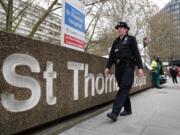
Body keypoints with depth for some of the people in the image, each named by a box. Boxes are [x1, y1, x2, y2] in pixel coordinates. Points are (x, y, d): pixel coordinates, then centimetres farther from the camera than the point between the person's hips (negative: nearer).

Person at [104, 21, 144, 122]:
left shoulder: (131, 39, 6)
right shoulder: (116, 41, 18)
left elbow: (137, 53, -3)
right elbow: (111, 55, 14)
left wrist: (140, 67, -12)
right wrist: (108, 67, 3)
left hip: (128, 66, -5)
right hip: (118, 67, 6)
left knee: (124, 89, -14)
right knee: (124, 89, 9)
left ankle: (115, 113, -20)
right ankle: (128, 110, 22)